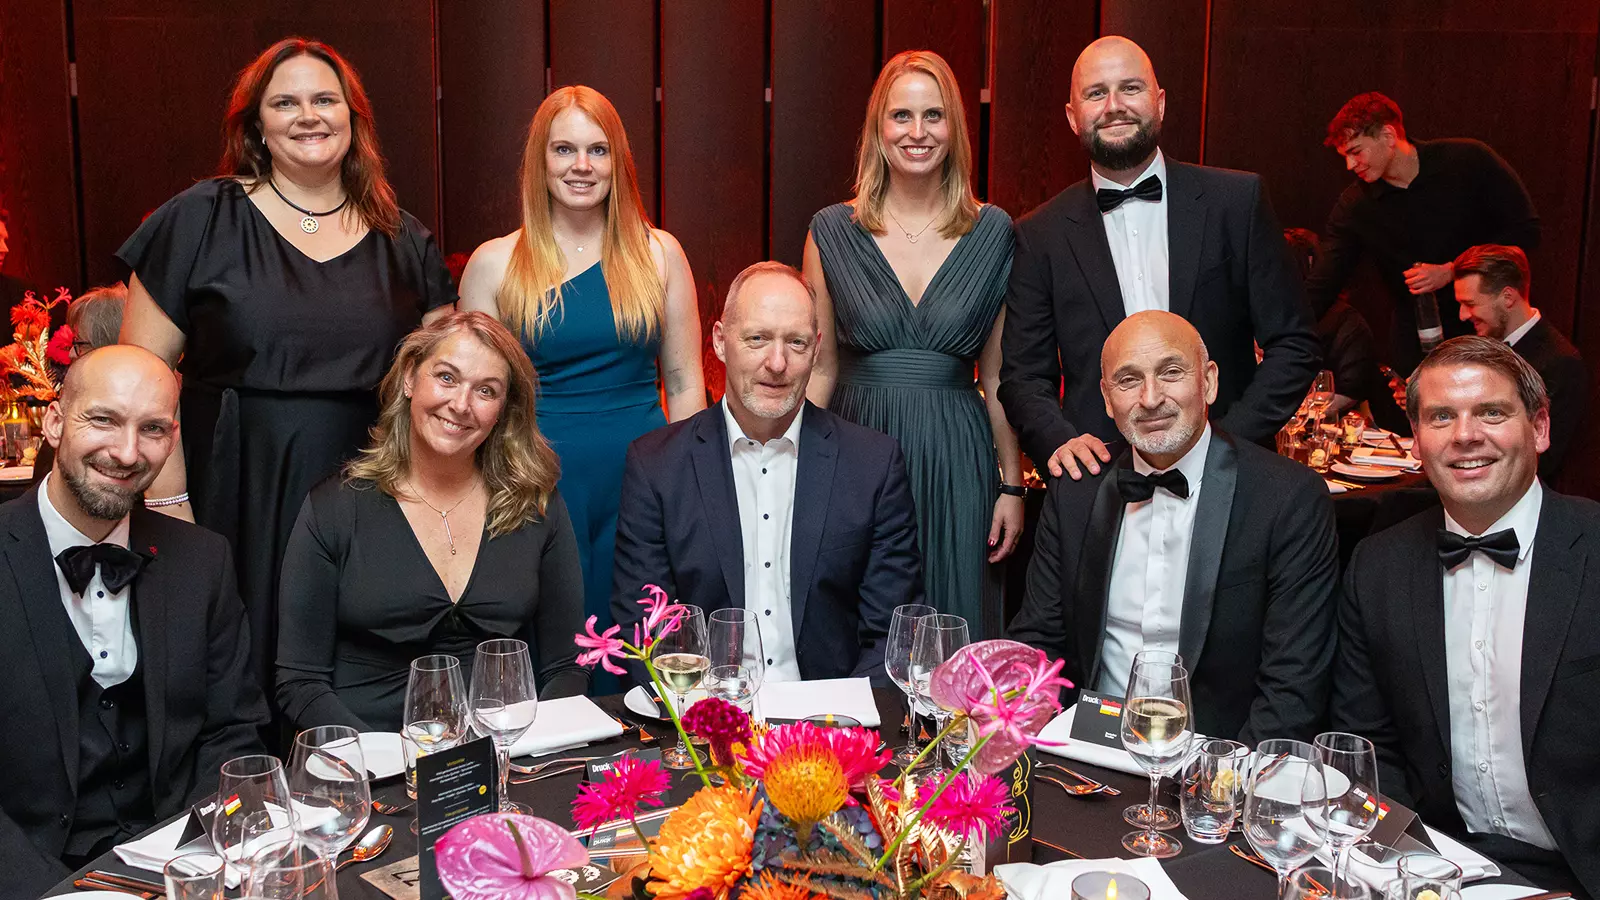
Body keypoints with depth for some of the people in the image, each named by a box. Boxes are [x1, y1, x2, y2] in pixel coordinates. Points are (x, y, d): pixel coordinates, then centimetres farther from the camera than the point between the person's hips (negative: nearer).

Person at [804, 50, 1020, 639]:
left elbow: (997, 376, 6)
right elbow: (820, 370, 5)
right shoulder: (833, 232, 1)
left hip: (957, 464, 0)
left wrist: (1012, 485, 5)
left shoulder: (992, 232, 2)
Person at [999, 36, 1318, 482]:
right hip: (1096, 478, 0)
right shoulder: (1040, 236, 2)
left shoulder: (1238, 199, 1)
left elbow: (1294, 345, 1)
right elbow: (1023, 375, 5)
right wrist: (1059, 439, -15)